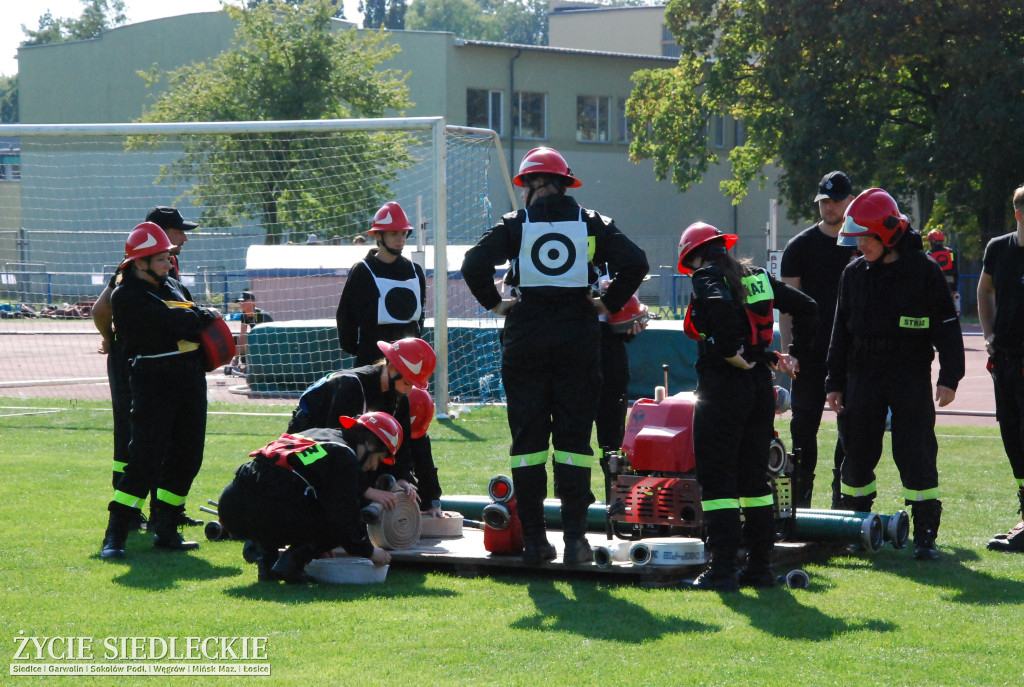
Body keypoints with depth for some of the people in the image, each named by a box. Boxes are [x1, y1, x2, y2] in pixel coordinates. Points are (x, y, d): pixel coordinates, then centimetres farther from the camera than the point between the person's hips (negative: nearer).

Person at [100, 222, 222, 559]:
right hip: (153, 383, -8)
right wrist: (206, 317, -2)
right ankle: (115, 536, -10)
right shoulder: (126, 297, -10)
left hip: (191, 379, 8)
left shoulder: (172, 285, 16)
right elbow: (172, 323, -19)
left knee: (187, 456, 8)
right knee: (145, 458, -14)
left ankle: (166, 529, 18)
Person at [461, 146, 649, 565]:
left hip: (526, 337, -1)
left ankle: (533, 539, 4)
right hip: (578, 338, 1)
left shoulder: (515, 225, 1)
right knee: (574, 435, 3)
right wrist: (608, 305, 4)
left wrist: (495, 303, 1)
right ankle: (575, 538, -3)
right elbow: (635, 262, -4)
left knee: (528, 435, 5)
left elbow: (474, 265, -11)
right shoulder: (591, 224, 5)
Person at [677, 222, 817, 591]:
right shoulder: (757, 276, 14)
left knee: (716, 478, -4)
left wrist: (729, 351, -18)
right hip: (760, 384, 7)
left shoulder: (706, 277, -7)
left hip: (722, 384, -7)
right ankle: (759, 566, 14)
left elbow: (721, 307, -29)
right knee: (754, 475, 13)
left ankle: (722, 569, -7)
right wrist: (794, 354, 14)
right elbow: (807, 307, 14)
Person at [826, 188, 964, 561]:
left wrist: (949, 377, -8)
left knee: (916, 456, -6)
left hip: (911, 376, -4)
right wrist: (835, 382, 12)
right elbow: (841, 331, 14)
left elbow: (947, 326, -2)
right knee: (857, 453, 6)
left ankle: (925, 533, 0)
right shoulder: (854, 274, 8)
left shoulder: (924, 270, -4)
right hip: (863, 375, 4)